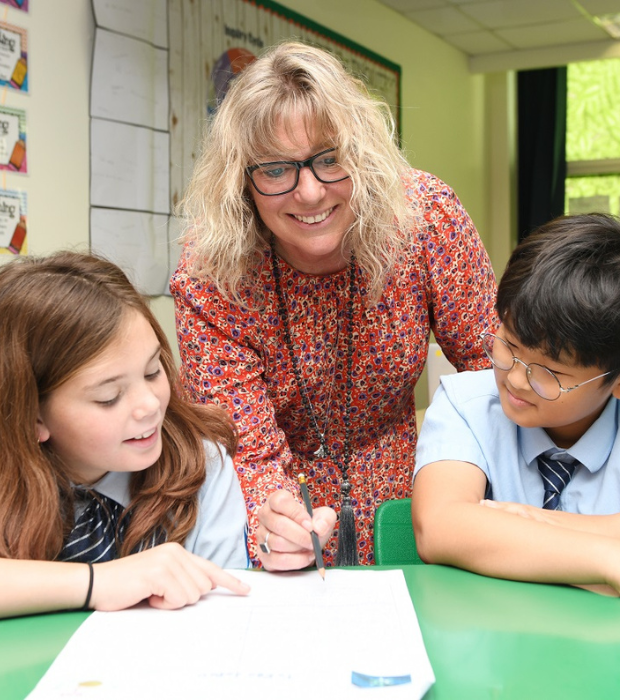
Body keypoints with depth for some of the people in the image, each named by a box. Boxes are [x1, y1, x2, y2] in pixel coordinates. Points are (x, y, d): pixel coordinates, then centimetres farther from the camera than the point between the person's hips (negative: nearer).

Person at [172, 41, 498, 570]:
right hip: (291, 500, 1)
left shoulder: (426, 216, -18)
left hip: (396, 496, 0)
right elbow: (248, 453, -19)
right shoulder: (209, 279, -21)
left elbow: (492, 362, -6)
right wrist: (272, 522, -40)